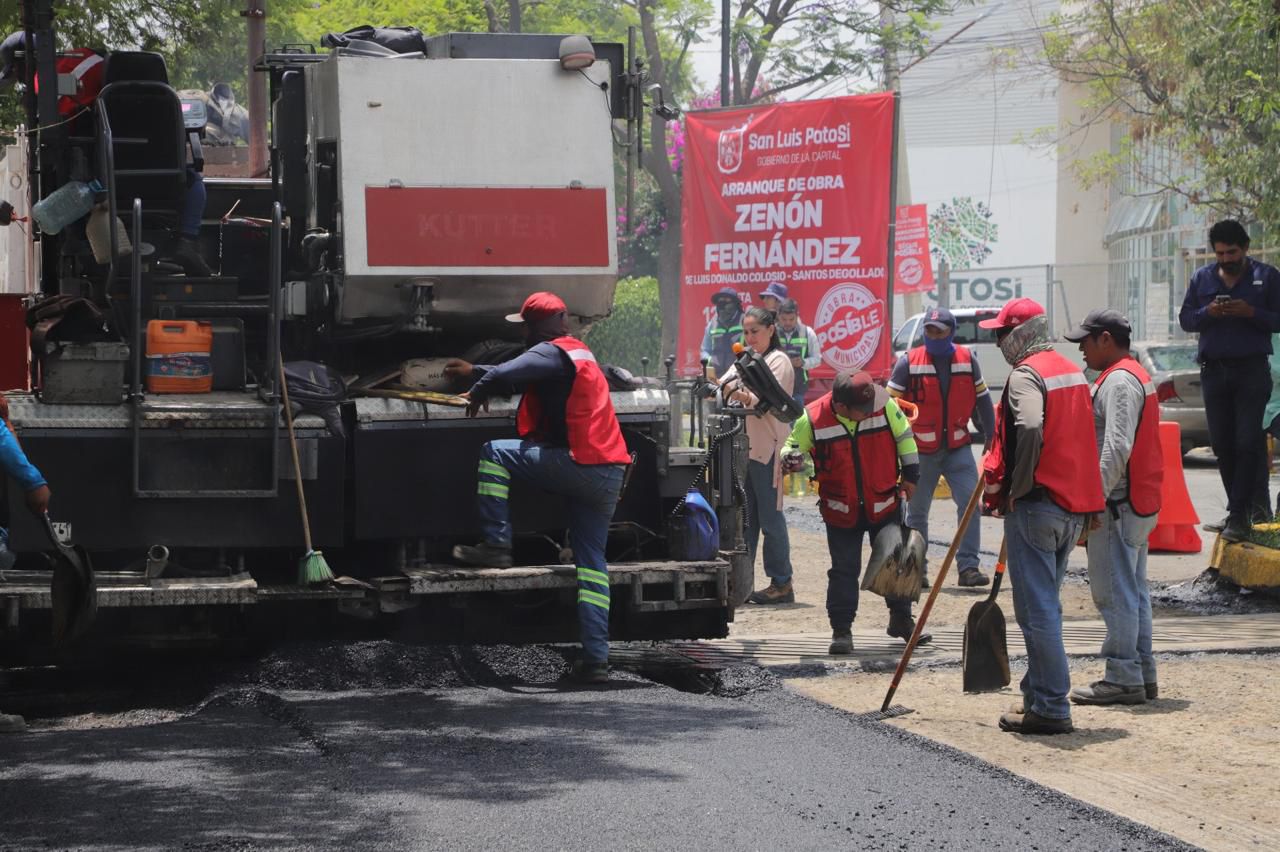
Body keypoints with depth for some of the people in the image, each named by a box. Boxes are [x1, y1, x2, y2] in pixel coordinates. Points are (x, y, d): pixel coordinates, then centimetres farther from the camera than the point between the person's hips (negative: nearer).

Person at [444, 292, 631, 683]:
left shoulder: (550, 353, -6)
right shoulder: (579, 352, 24)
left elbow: (503, 376, -21)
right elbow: (520, 374, 38)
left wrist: (477, 394, 1)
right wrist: (473, 370, 46)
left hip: (577, 465, -9)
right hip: (610, 473, 9)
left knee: (495, 453, 3)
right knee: (591, 563, 9)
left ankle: (496, 545, 0)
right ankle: (596, 658, 3)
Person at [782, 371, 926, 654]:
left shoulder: (885, 406, -14)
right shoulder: (813, 419, -16)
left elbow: (904, 436, 3)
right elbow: (793, 446, -1)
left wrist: (910, 473, 6)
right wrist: (792, 458, -24)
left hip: (884, 505, 2)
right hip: (841, 511, -1)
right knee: (844, 570, 0)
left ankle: (901, 619, 30)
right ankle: (841, 629, 9)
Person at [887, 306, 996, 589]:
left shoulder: (967, 359, 1)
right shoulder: (909, 362, -7)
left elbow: (982, 399, 12)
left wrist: (990, 435, 15)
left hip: (958, 448, 1)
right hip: (921, 451, -1)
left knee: (970, 503, -9)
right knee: (917, 510, 7)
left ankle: (968, 567, -4)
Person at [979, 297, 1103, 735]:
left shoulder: (1026, 374, -12)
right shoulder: (1073, 372, 16)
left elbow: (1030, 428, -30)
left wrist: (1015, 487, -19)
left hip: (1035, 505, -9)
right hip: (1074, 505, 9)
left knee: (1037, 610, -5)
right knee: (1044, 605, 18)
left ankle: (1051, 708, -4)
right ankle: (1039, 695, 24)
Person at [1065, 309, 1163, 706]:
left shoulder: (1119, 381, -15)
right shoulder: (1137, 376, 19)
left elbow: (1116, 449, -23)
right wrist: (1097, 498, 20)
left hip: (1117, 505, -11)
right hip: (1139, 503, 11)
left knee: (1115, 593, -7)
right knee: (1134, 591, 14)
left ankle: (1123, 678, -6)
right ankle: (1142, 674, 19)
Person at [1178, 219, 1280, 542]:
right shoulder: (1202, 278, 12)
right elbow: (1185, 319, 13)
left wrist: (1251, 313, -16)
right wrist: (1207, 313, -7)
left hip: (1252, 370, -4)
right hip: (1214, 370, 4)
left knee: (1247, 443, -9)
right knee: (1222, 444, 5)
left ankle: (1238, 515, -9)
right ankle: (1238, 512, 14)